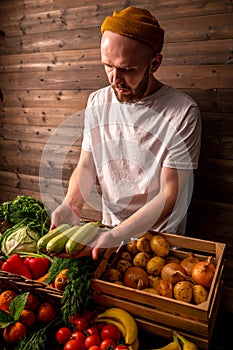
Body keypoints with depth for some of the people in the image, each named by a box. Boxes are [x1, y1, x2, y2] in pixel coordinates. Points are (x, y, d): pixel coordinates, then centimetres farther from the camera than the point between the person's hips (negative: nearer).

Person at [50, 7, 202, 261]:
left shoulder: (183, 112, -22)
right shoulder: (97, 102, -5)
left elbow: (170, 195, -22)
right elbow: (86, 166, 0)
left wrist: (116, 236, -31)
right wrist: (71, 205, -19)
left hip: (159, 234, -3)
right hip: (110, 226, 4)